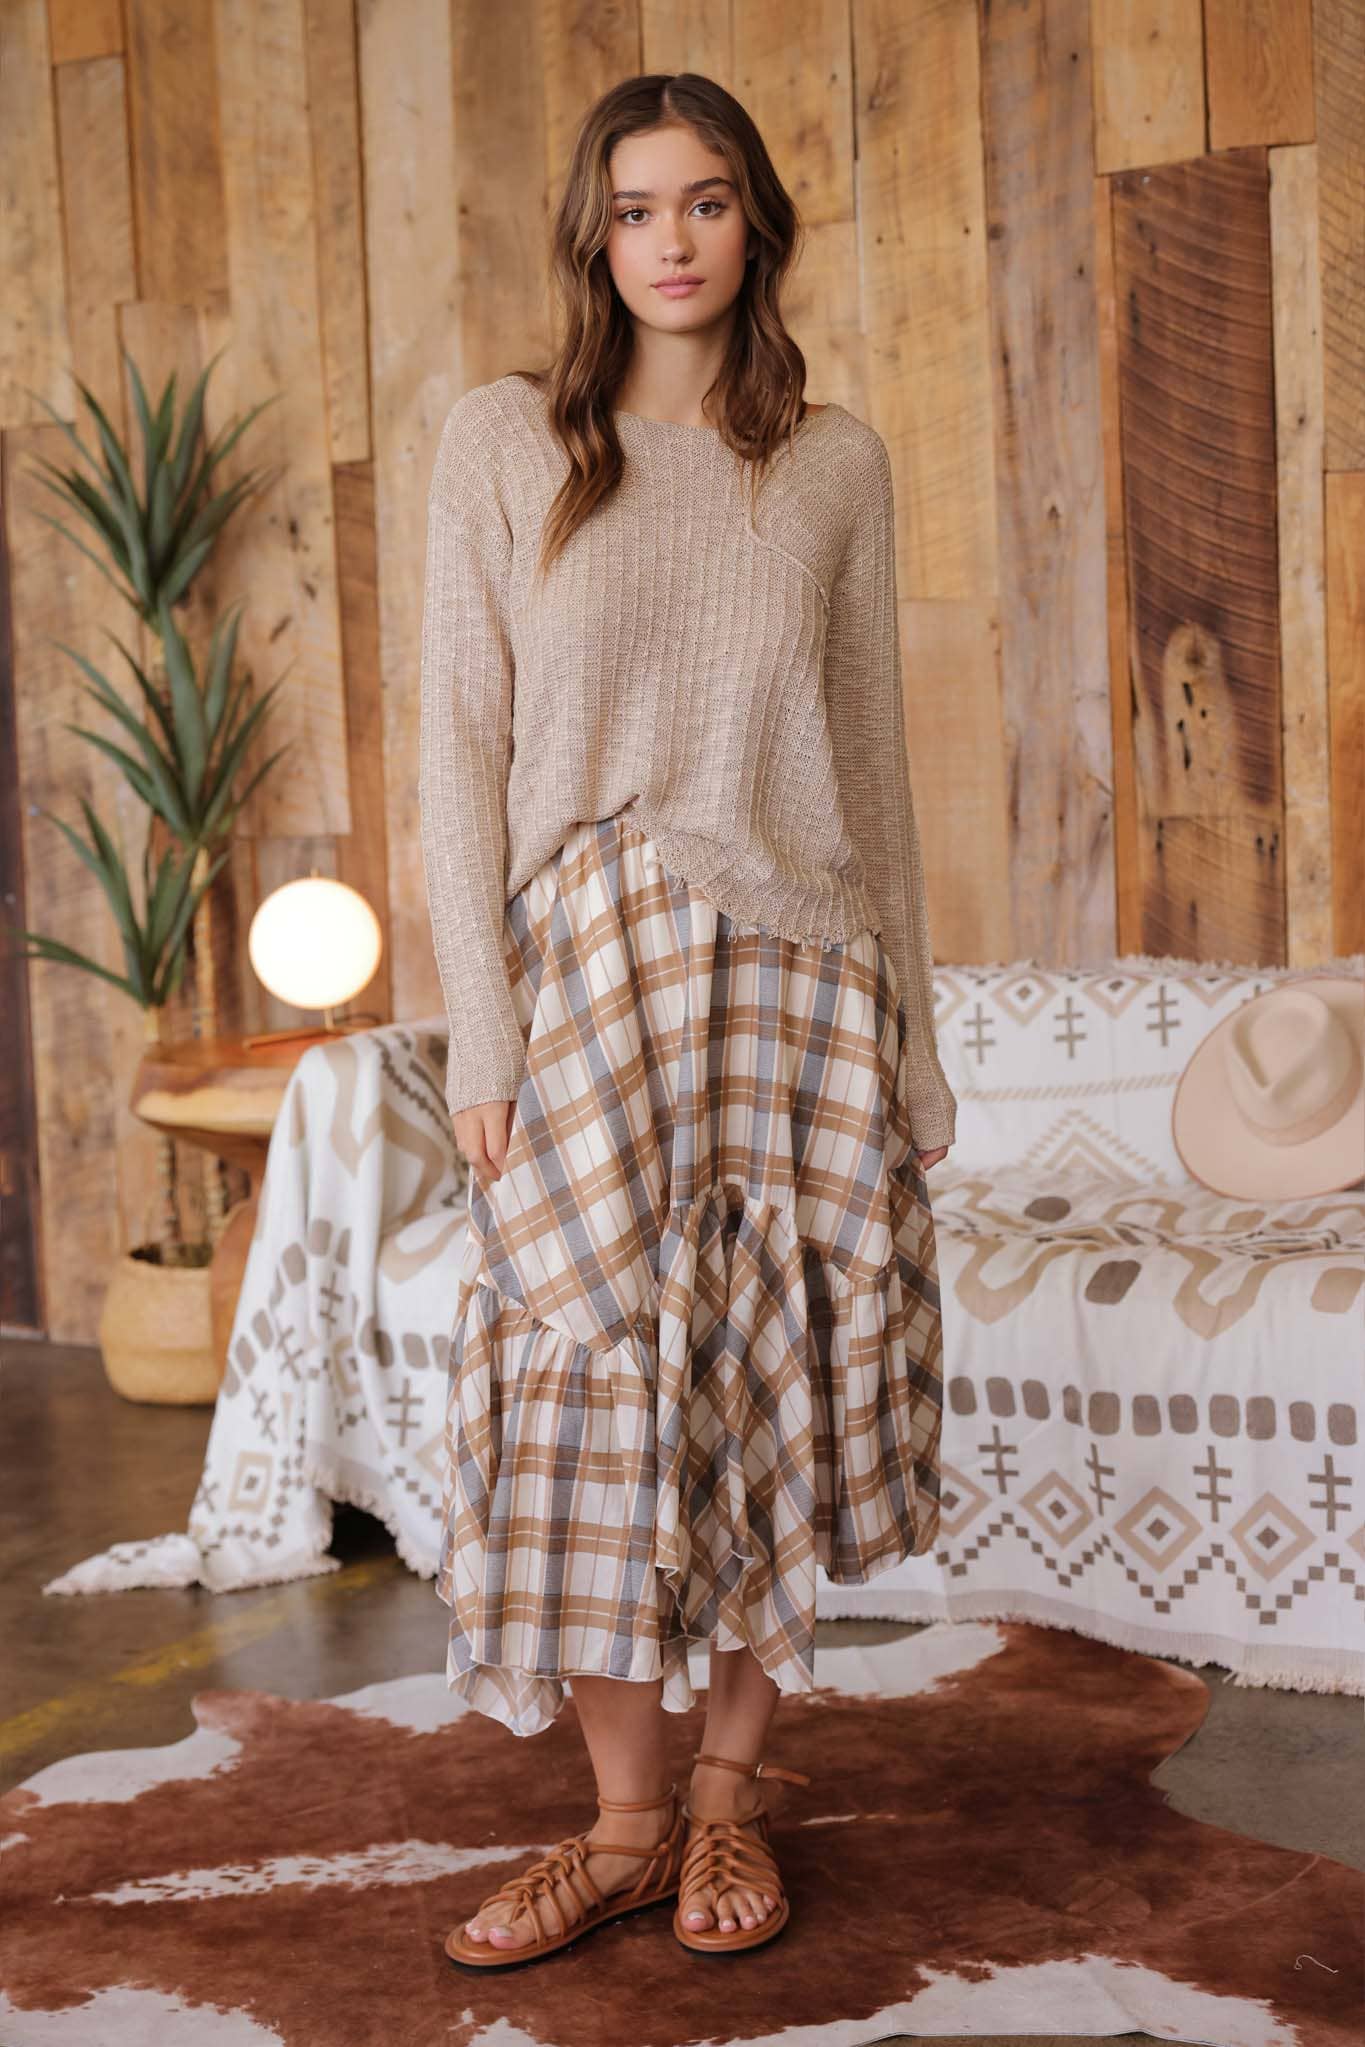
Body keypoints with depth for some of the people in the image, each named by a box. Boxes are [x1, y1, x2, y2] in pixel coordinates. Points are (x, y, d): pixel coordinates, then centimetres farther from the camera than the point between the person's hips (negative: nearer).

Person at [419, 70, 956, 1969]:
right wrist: (483, 1030, -8)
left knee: (772, 1388, 4)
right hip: (589, 974, -1)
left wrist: (912, 1026, 7)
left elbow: (873, 754, 10)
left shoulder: (839, 462, 8)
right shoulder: (504, 440, 3)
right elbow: (463, 745, -1)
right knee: (594, 1387, -2)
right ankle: (628, 1812, 15)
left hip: (795, 976, 1)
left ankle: (733, 1781, 22)